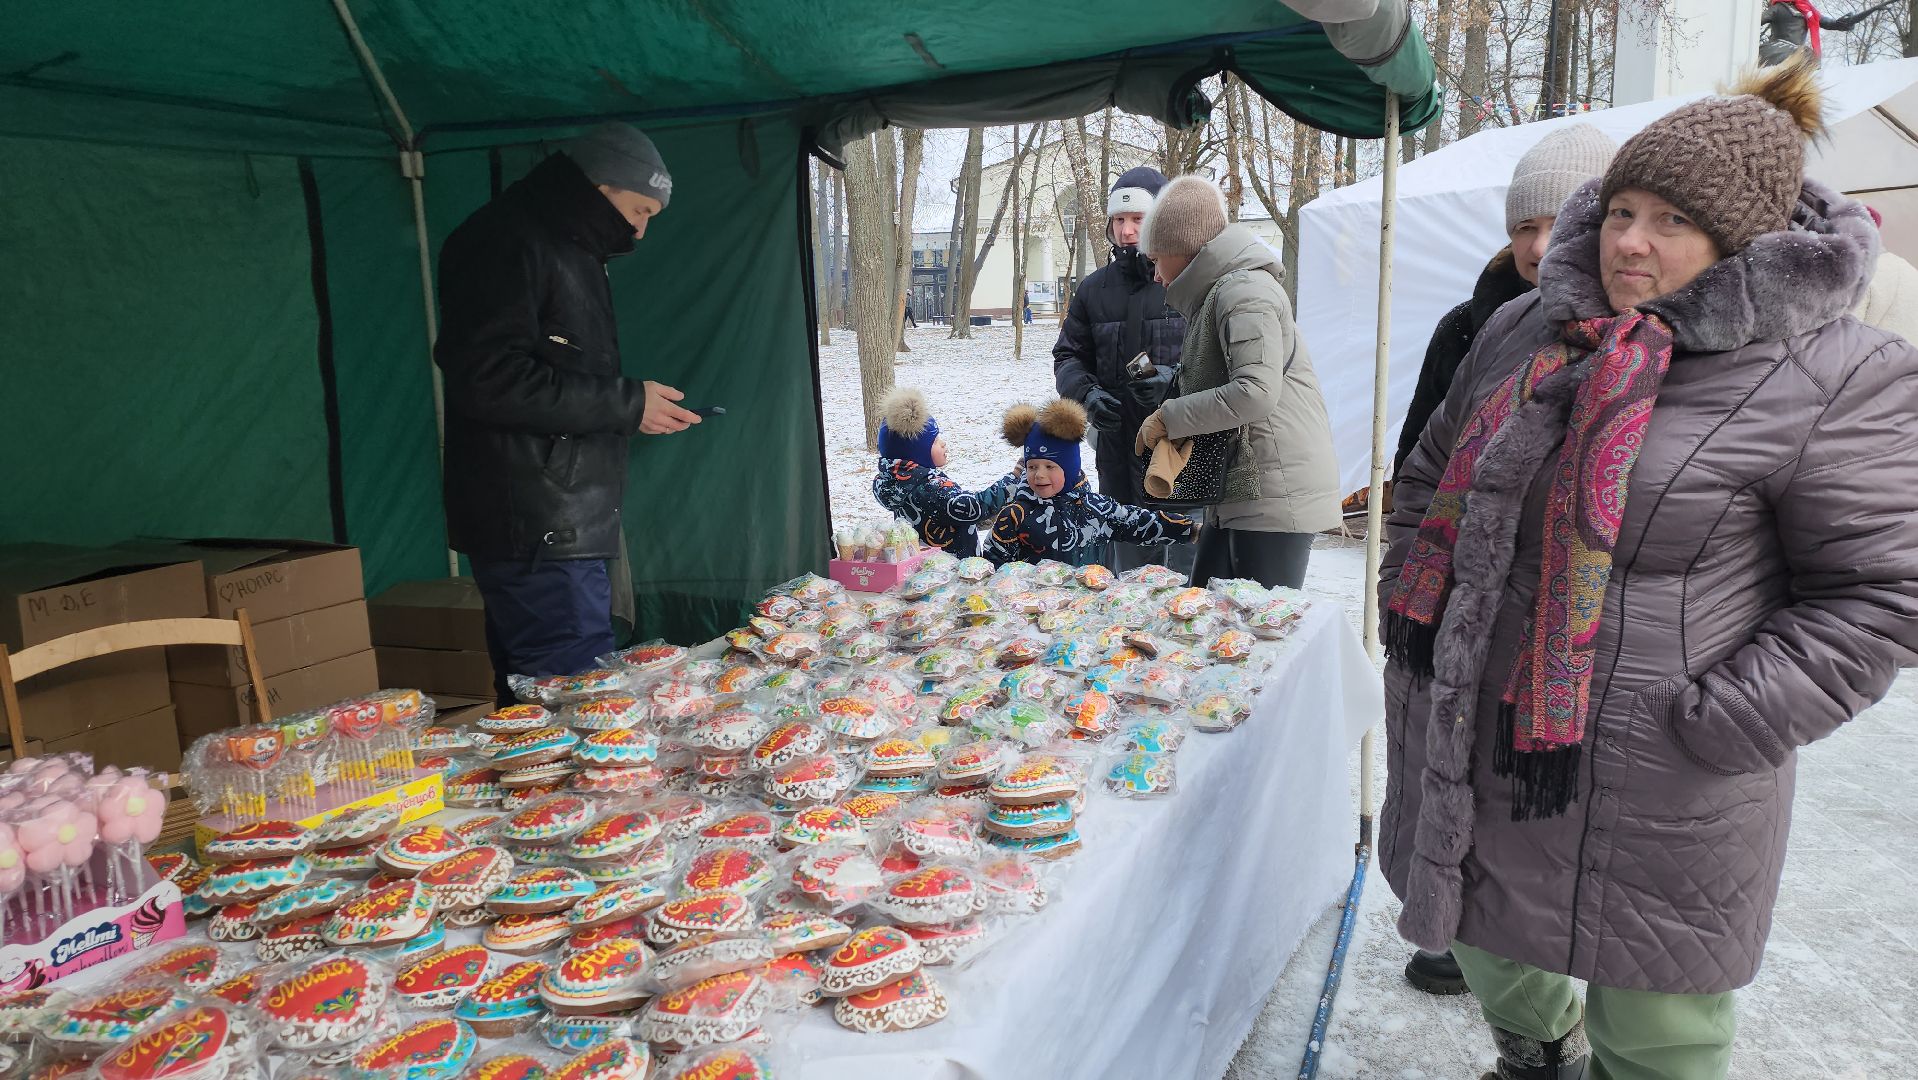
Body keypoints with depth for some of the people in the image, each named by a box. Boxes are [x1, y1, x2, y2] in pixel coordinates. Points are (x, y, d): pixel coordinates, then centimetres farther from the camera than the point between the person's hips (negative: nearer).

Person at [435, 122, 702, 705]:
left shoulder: (569, 251, 24)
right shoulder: (506, 244, -9)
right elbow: (490, 381, -21)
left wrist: (636, 408, 14)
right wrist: (626, 403, -16)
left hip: (567, 523, 10)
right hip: (535, 528, -10)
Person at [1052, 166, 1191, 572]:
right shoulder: (1094, 288, 13)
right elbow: (1068, 355, 16)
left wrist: (1177, 378, -22)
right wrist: (1086, 392, -4)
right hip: (1117, 449, 5)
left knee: (1188, 561, -2)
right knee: (1127, 562, 15)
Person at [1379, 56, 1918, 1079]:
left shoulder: (1828, 378, -12)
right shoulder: (1529, 329, 5)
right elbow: (1433, 470, 17)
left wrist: (1722, 724, -18)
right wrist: (1409, 597, 5)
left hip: (1649, 791, -5)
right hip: (1476, 735, 6)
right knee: (1485, 937, 25)